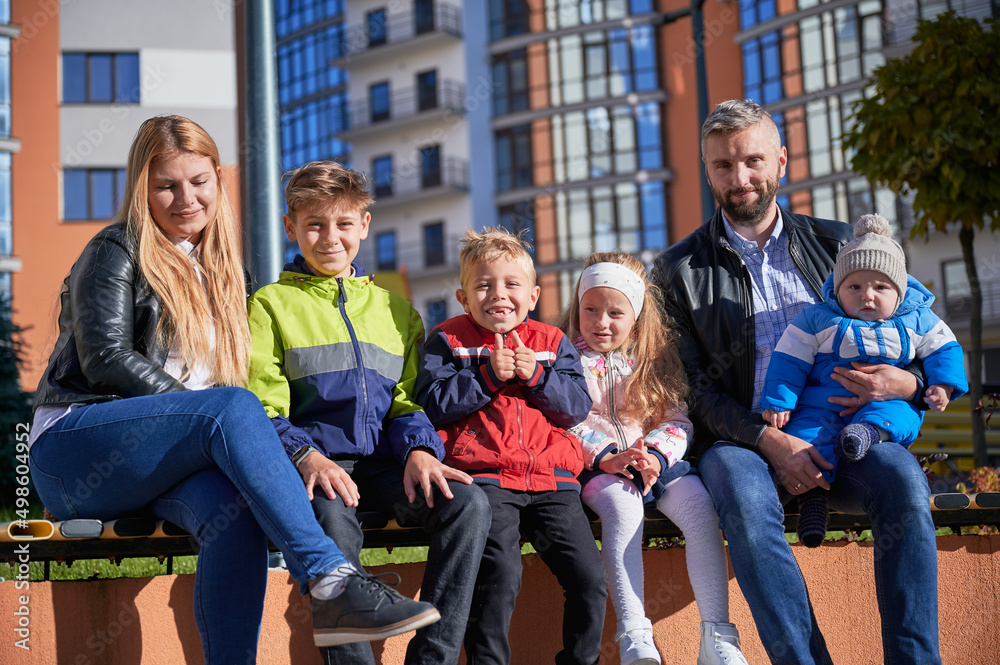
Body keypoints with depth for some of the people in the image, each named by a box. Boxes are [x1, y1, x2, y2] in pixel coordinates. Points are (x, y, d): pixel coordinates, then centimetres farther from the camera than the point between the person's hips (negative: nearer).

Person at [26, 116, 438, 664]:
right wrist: (206, 411, -16)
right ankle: (330, 583, -43)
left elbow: (233, 372, 17)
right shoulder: (117, 252, 4)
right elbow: (106, 362, -8)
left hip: (158, 466, 5)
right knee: (235, 407, -33)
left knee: (231, 508, -33)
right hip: (74, 449, -5)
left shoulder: (219, 270, 22)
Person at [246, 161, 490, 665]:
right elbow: (262, 410, 0)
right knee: (332, 516, -38)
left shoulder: (394, 309, 22)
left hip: (381, 462, 4)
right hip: (312, 461, -3)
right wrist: (305, 455, -19)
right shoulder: (271, 304, 10)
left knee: (468, 502, -24)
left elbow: (406, 400, 17)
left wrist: (418, 449, -6)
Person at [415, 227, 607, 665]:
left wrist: (535, 374, -6)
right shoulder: (447, 342, 9)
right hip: (485, 478, -3)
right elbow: (432, 405, -3)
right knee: (499, 575, -24)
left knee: (591, 580, -5)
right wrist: (488, 375, -9)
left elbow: (577, 407, 8)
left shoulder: (553, 343, 18)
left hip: (551, 479, 3)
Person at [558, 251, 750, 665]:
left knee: (700, 507, -25)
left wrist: (656, 456, -14)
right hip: (595, 464, -3)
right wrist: (606, 458, -19)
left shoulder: (656, 357, 12)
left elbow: (678, 418, 6)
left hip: (657, 459, 3)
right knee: (623, 507, -35)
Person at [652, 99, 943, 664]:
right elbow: (693, 385, 1)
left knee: (901, 478, -30)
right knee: (746, 500, -36)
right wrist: (770, 441, -14)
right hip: (742, 442, -1)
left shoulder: (836, 245, 16)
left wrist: (906, 382, -9)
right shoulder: (680, 270, 9)